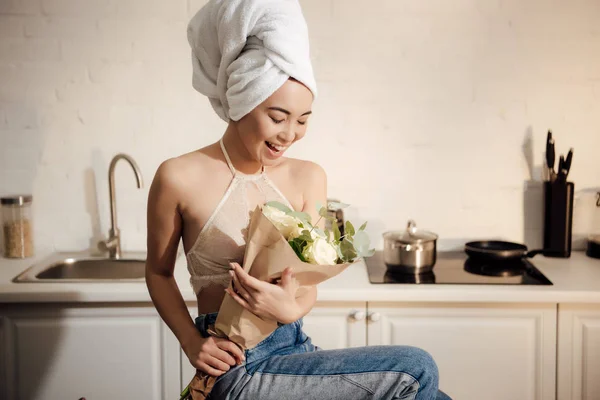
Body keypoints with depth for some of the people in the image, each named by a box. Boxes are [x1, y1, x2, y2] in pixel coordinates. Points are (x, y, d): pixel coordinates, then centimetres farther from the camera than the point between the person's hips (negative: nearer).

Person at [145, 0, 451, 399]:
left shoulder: (308, 178, 3)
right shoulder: (180, 178, -9)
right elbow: (159, 272, 4)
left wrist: (290, 309, -19)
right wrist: (192, 342, -10)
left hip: (296, 348, 5)